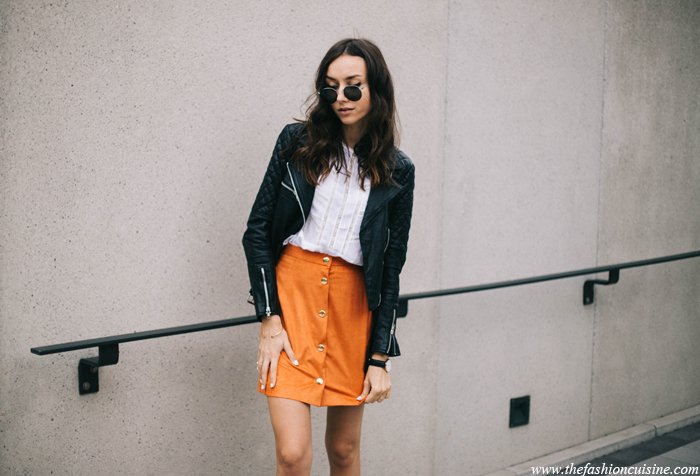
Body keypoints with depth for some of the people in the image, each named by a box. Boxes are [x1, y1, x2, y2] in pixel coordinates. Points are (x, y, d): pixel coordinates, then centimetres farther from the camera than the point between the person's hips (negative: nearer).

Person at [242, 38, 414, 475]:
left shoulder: (397, 171, 3)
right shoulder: (297, 142, 1)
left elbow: (392, 268, 5)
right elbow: (258, 231, 1)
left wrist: (380, 356, 0)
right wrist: (270, 319, -7)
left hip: (354, 304, 2)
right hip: (293, 290, -1)